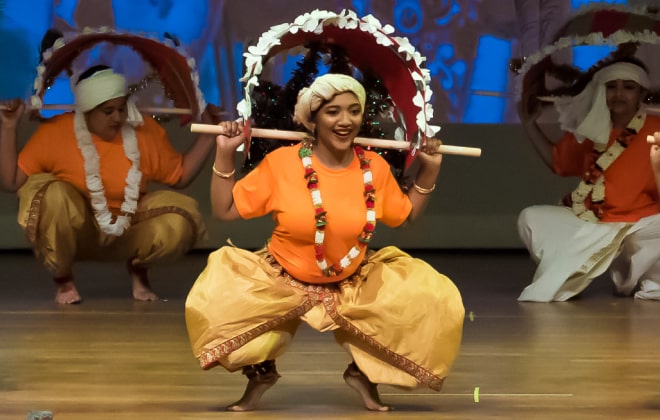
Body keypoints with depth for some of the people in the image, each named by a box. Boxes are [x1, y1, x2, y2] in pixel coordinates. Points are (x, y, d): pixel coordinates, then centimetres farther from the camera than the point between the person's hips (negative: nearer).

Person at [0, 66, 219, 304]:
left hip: (126, 235, 3)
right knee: (54, 196, -36)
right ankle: (62, 278, -8)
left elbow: (181, 175, 5)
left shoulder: (146, 132, -3)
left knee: (180, 223, -25)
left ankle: (139, 269, 10)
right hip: (73, 236, -2)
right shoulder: (55, 132, -12)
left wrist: (209, 133, -4)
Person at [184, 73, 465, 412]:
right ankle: (261, 373, 3)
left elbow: (406, 215, 13)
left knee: (431, 298, -18)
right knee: (215, 300, -30)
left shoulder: (375, 168, -4)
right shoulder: (281, 162, -13)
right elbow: (225, 210, -6)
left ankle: (364, 372, 8)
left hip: (357, 286, 2)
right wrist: (224, 155, -14)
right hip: (281, 283, -2)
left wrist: (430, 170, 3)